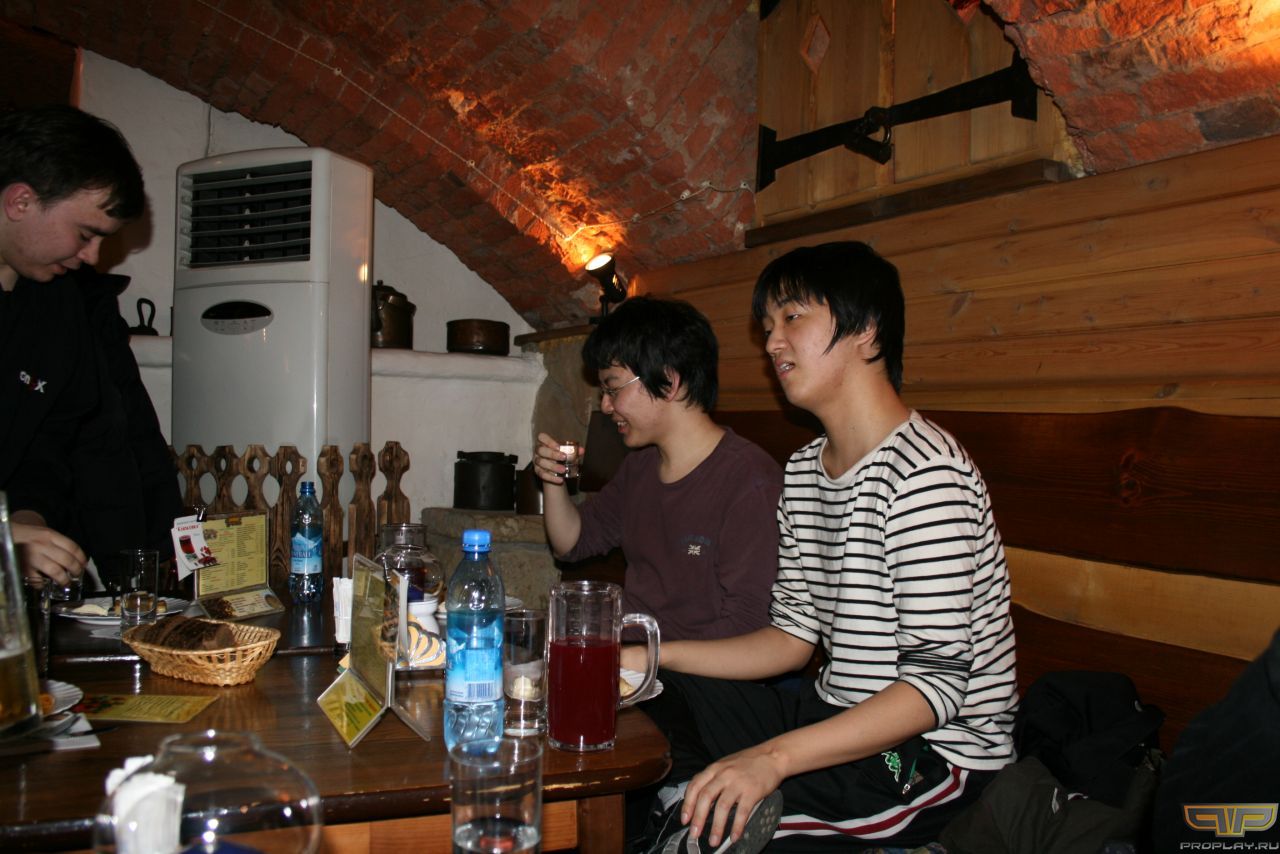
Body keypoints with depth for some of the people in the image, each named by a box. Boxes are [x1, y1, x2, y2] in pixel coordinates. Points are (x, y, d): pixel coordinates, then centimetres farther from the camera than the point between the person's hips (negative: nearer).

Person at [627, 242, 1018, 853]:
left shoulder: (925, 472, -21)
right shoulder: (803, 471, 8)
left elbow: (939, 682, -25)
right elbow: (793, 637, 9)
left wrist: (775, 756, -33)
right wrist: (652, 657, -1)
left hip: (939, 750, -8)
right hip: (838, 718, 9)